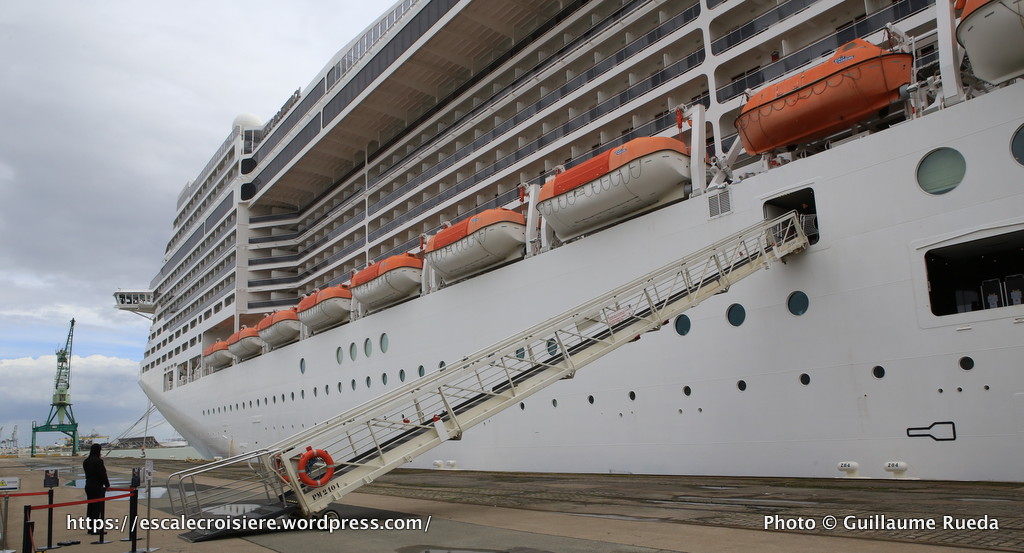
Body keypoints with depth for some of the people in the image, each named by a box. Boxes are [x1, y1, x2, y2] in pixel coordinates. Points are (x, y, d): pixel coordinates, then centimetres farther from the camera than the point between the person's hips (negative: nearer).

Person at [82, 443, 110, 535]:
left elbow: (88, 472, 16)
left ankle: (90, 528, 18)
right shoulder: (98, 461, -16)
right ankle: (95, 528, -1)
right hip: (98, 487, -8)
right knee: (98, 506, -2)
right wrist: (107, 484, -4)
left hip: (88, 486, 8)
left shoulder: (86, 461, 8)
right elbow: (102, 474, -16)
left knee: (90, 506, 13)